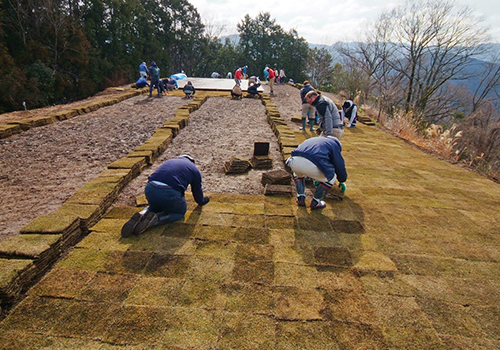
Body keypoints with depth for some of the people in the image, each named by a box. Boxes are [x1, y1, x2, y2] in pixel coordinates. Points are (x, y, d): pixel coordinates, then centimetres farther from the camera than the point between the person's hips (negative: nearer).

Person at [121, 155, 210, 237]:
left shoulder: (168, 161, 33)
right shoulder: (194, 169, 20)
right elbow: (197, 191, 30)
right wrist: (201, 201, 52)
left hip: (150, 189, 5)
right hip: (170, 193, -5)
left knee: (154, 207, 36)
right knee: (181, 212, 24)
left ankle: (142, 215, 2)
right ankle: (156, 219, -4)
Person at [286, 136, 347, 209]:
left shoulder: (314, 139, 41)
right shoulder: (334, 144, 22)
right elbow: (340, 166, 21)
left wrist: (316, 178, 69)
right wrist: (342, 181, 41)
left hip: (294, 162, 6)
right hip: (310, 164, -6)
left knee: (298, 174, 42)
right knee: (331, 177, 20)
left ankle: (300, 199, 31)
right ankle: (315, 202, 23)